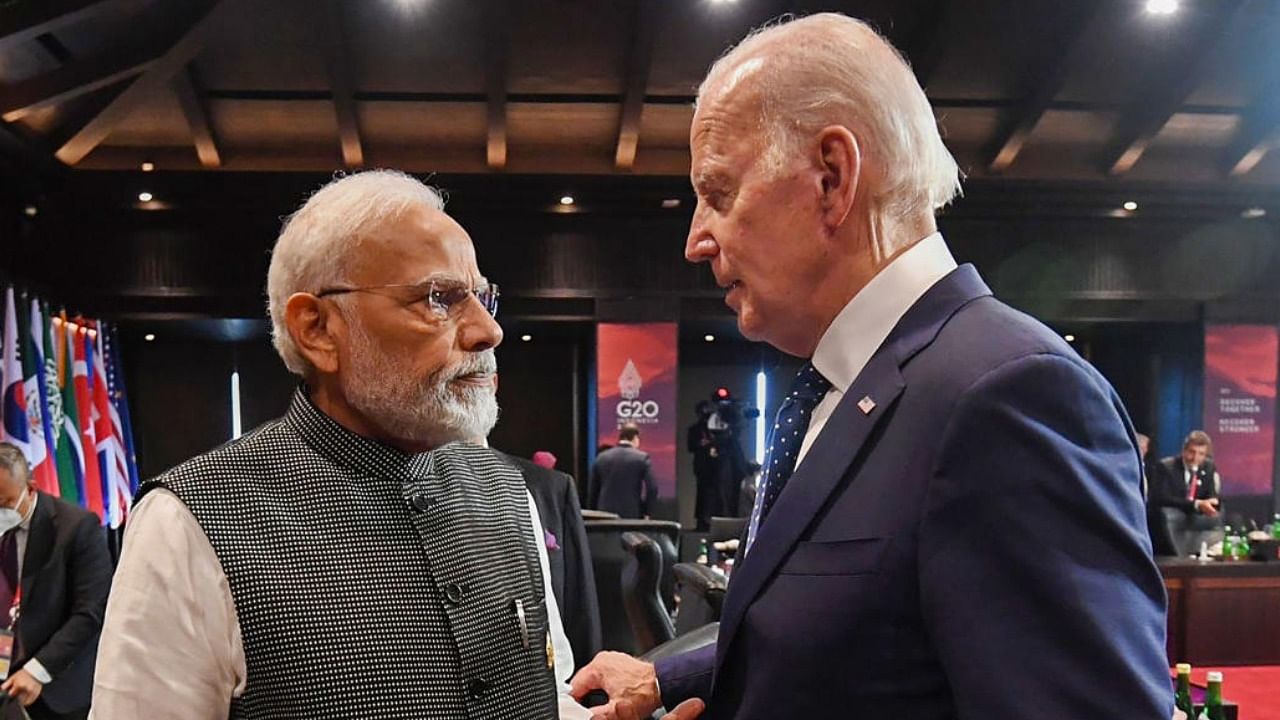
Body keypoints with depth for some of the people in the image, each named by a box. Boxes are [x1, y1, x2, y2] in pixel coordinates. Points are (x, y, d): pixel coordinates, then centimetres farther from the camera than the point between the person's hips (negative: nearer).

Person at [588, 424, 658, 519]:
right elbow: (652, 489, -10)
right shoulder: (642, 457, -4)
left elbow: (593, 490, 10)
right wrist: (646, 513, 1)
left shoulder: (601, 457, 6)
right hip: (632, 515, -3)